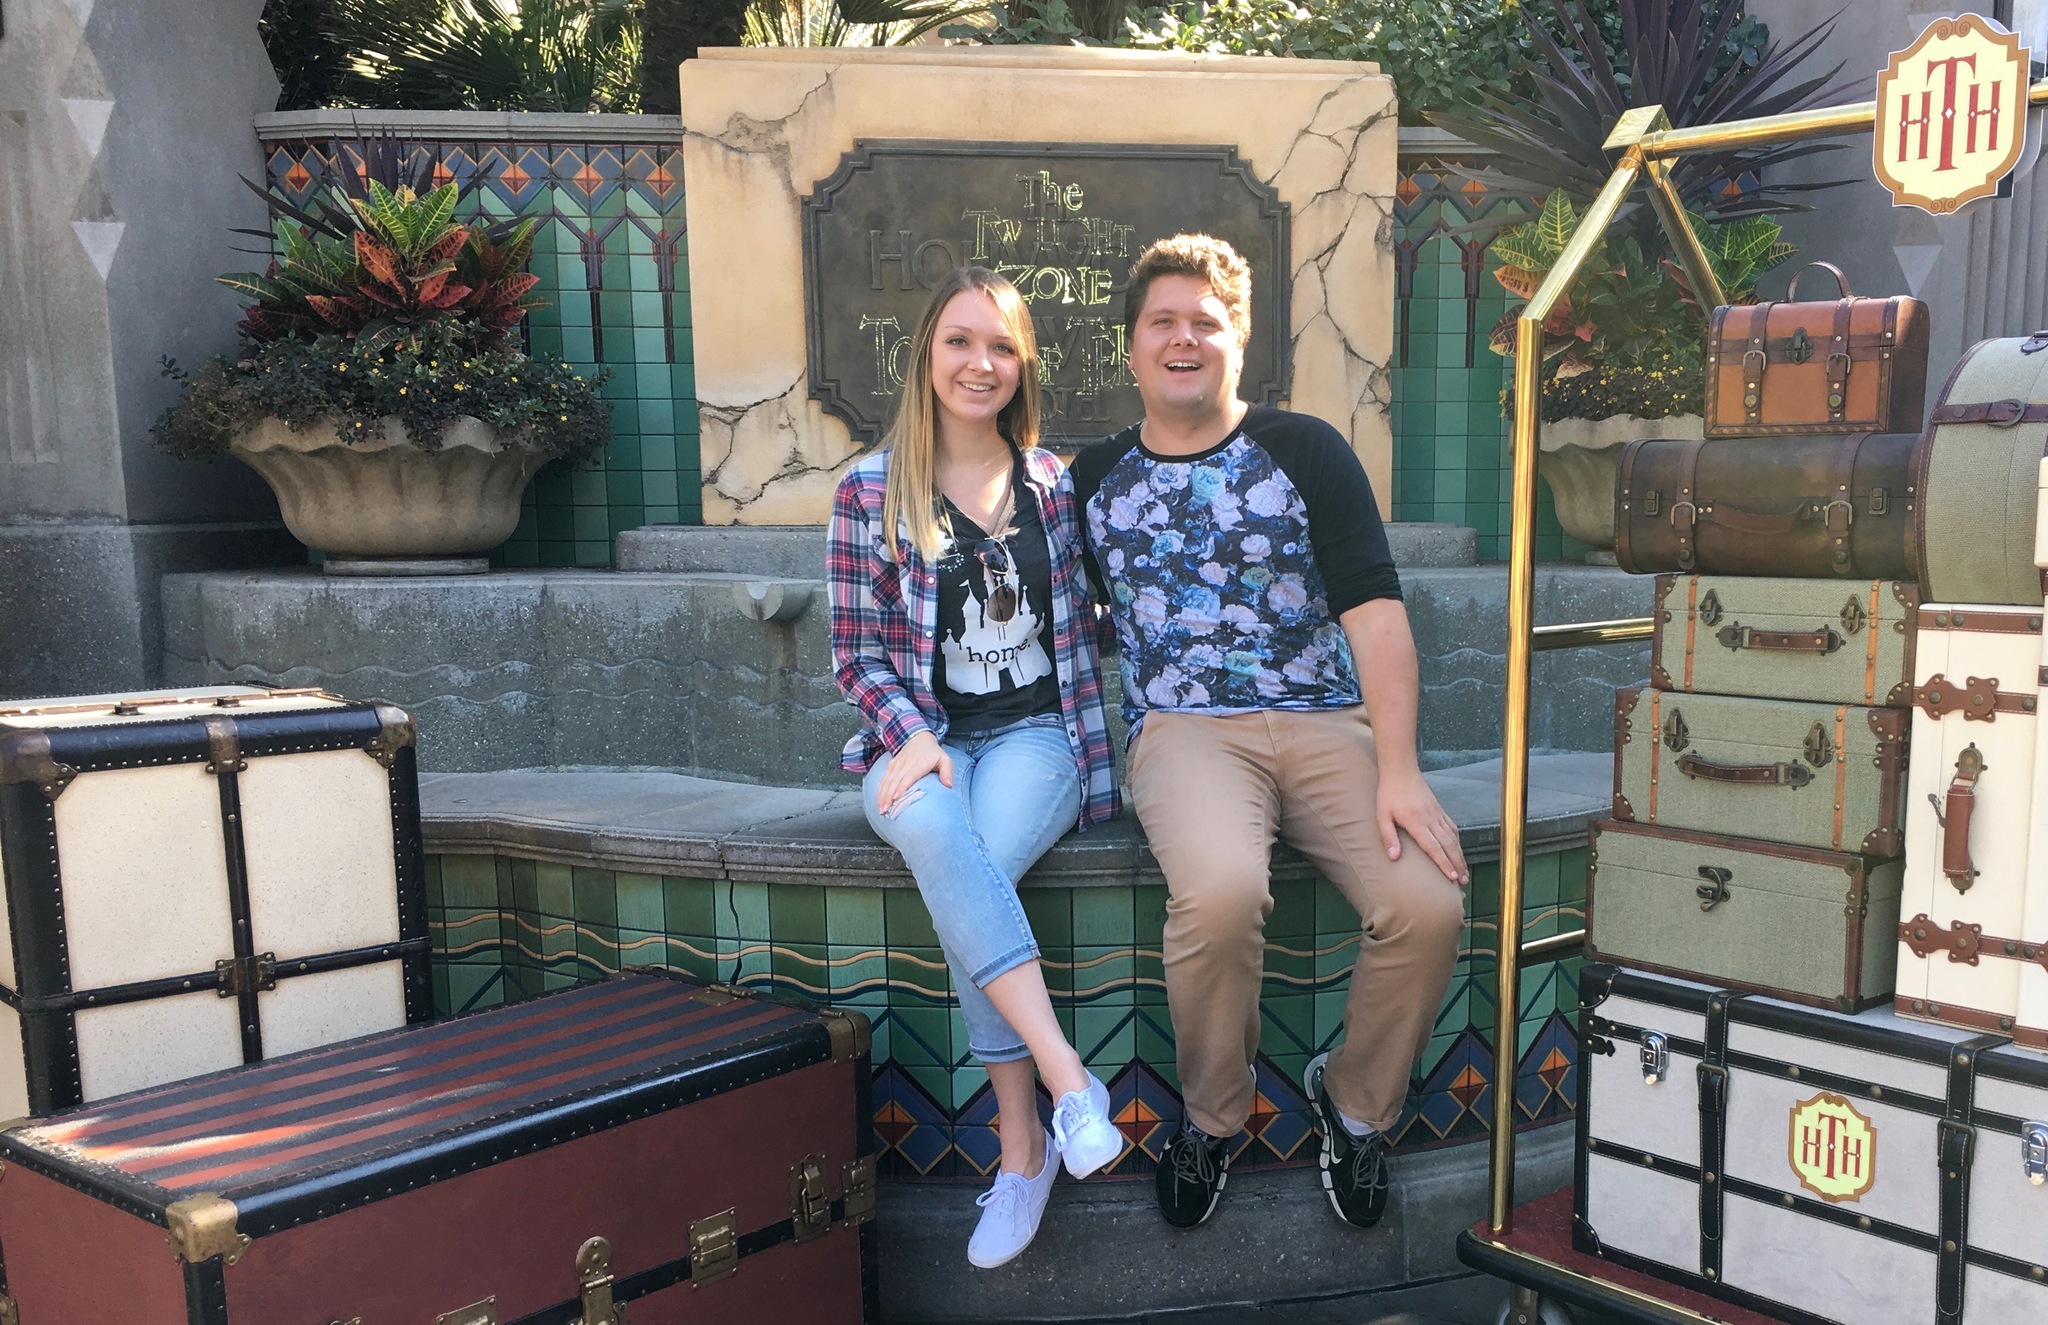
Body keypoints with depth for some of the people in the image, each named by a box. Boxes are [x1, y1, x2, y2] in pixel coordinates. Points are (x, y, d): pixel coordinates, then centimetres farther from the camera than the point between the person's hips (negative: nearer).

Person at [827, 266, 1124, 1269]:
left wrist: (1093, 756, 3)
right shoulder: (870, 491, 2)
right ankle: (1067, 1080, -35)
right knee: (933, 826, -38)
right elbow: (859, 652, 2)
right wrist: (913, 738, -14)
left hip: (1033, 735, 1)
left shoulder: (1053, 483, 9)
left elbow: (1079, 630, 13)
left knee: (971, 868, -32)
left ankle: (1022, 1148, -21)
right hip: (920, 742, 0)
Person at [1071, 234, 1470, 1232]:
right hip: (1183, 729, 0)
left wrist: (1398, 771, -13)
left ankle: (1354, 1102, 6)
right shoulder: (1096, 477, 14)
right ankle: (1211, 1117, -5)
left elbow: (1374, 609, -3)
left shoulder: (1305, 450, 7)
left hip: (1329, 720, 1)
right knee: (1220, 890, -34)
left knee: (1429, 904, -24)